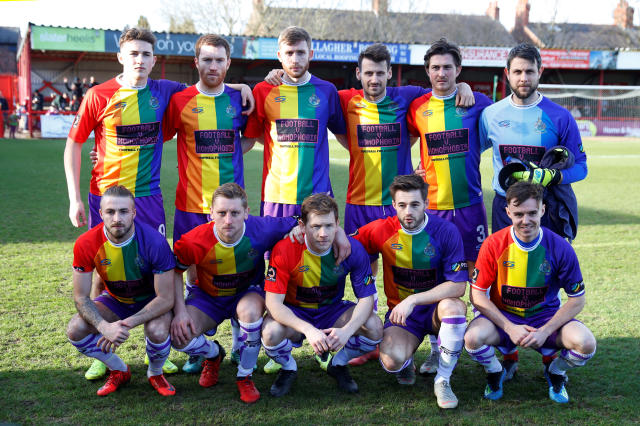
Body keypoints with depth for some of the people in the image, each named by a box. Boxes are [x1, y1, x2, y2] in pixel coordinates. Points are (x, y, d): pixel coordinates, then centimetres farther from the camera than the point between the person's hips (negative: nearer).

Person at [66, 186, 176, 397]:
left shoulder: (154, 242, -30)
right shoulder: (86, 244, -22)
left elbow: (166, 298, -26)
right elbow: (81, 297, -15)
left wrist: (126, 324, -35)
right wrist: (105, 327, -35)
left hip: (152, 300, -3)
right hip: (115, 300, 3)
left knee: (157, 331, -34)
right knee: (75, 330, -19)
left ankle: (155, 373, 2)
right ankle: (119, 371, 8)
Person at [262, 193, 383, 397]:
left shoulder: (352, 249, -18)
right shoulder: (284, 250, -24)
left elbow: (366, 297, -15)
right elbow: (273, 302, -27)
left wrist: (347, 330, -35)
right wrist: (308, 330, -43)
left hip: (332, 310, 2)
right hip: (294, 314, -2)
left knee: (374, 327, -25)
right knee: (271, 332, -35)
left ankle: (337, 364, 8)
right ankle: (288, 369, 3)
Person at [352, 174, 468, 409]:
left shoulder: (446, 231, -13)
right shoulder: (382, 230, -7)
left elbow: (458, 286, -17)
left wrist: (412, 300, -24)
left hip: (436, 308, 0)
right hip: (400, 311, 1)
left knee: (453, 306, -37)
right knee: (392, 361, -29)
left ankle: (442, 380, -16)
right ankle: (407, 361, 14)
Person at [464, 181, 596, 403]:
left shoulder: (560, 248, -13)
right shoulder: (494, 245, -14)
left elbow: (577, 300, -6)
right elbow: (477, 295, -10)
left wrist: (545, 331, -18)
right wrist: (510, 328, -20)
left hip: (546, 316, 1)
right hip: (503, 317, 0)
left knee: (585, 343, -27)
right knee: (473, 337, -32)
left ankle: (555, 373, 10)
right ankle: (495, 373, 6)